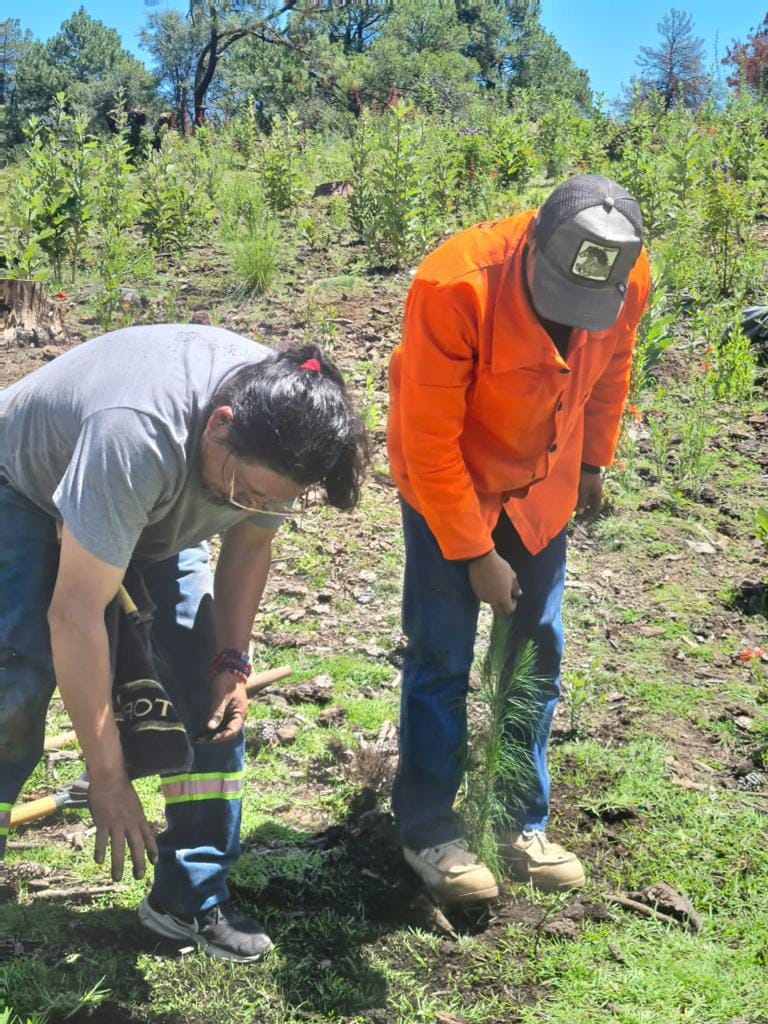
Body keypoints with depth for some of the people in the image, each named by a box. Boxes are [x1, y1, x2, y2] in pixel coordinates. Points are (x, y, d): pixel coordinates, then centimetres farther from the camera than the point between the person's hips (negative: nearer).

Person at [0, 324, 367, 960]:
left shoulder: (284, 426, -24)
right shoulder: (137, 436, -44)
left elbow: (249, 546, -5)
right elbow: (75, 614, -39)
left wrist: (232, 662, -16)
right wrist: (107, 778, -33)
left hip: (160, 512, 5)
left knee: (210, 685, -8)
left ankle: (192, 900, 3)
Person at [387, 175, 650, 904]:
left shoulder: (627, 283, -18)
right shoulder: (454, 286, -33)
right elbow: (429, 440, -26)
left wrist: (593, 461, 13)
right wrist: (474, 554, -21)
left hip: (541, 492, 5)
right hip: (447, 488, -4)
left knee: (538, 656, 8)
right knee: (441, 659, -1)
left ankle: (524, 823, 23)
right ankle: (427, 828, 16)